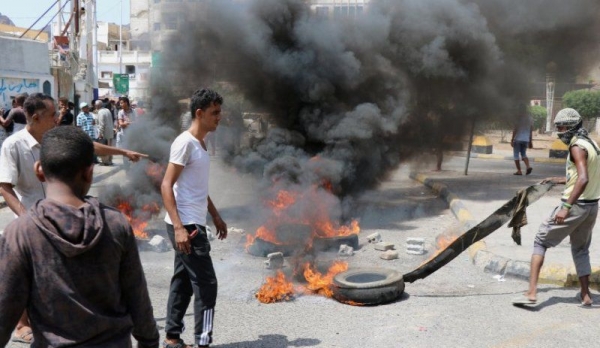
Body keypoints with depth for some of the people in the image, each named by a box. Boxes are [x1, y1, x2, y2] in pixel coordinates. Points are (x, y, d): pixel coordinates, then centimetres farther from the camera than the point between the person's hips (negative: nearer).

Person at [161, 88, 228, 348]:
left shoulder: (201, 144, 14)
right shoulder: (185, 142, -14)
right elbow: (166, 186, -20)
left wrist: (216, 216, 24)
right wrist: (178, 227, -26)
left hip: (194, 225, 9)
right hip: (185, 226, -9)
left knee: (183, 282, 14)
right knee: (206, 284, -5)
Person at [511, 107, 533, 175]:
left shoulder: (519, 118, -10)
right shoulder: (530, 118, 8)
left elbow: (515, 129, -11)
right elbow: (531, 131, 11)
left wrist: (512, 139, -7)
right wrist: (530, 141, 16)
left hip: (517, 139, -6)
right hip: (526, 139, 6)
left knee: (516, 155, 4)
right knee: (524, 154, 17)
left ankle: (519, 171, 1)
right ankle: (528, 166, -6)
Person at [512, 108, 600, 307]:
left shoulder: (577, 147, -15)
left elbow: (583, 179, -28)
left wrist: (566, 206, -31)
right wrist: (559, 180, 20)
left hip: (575, 205, -8)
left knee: (541, 242, 1)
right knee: (581, 250, 23)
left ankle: (531, 293, -5)